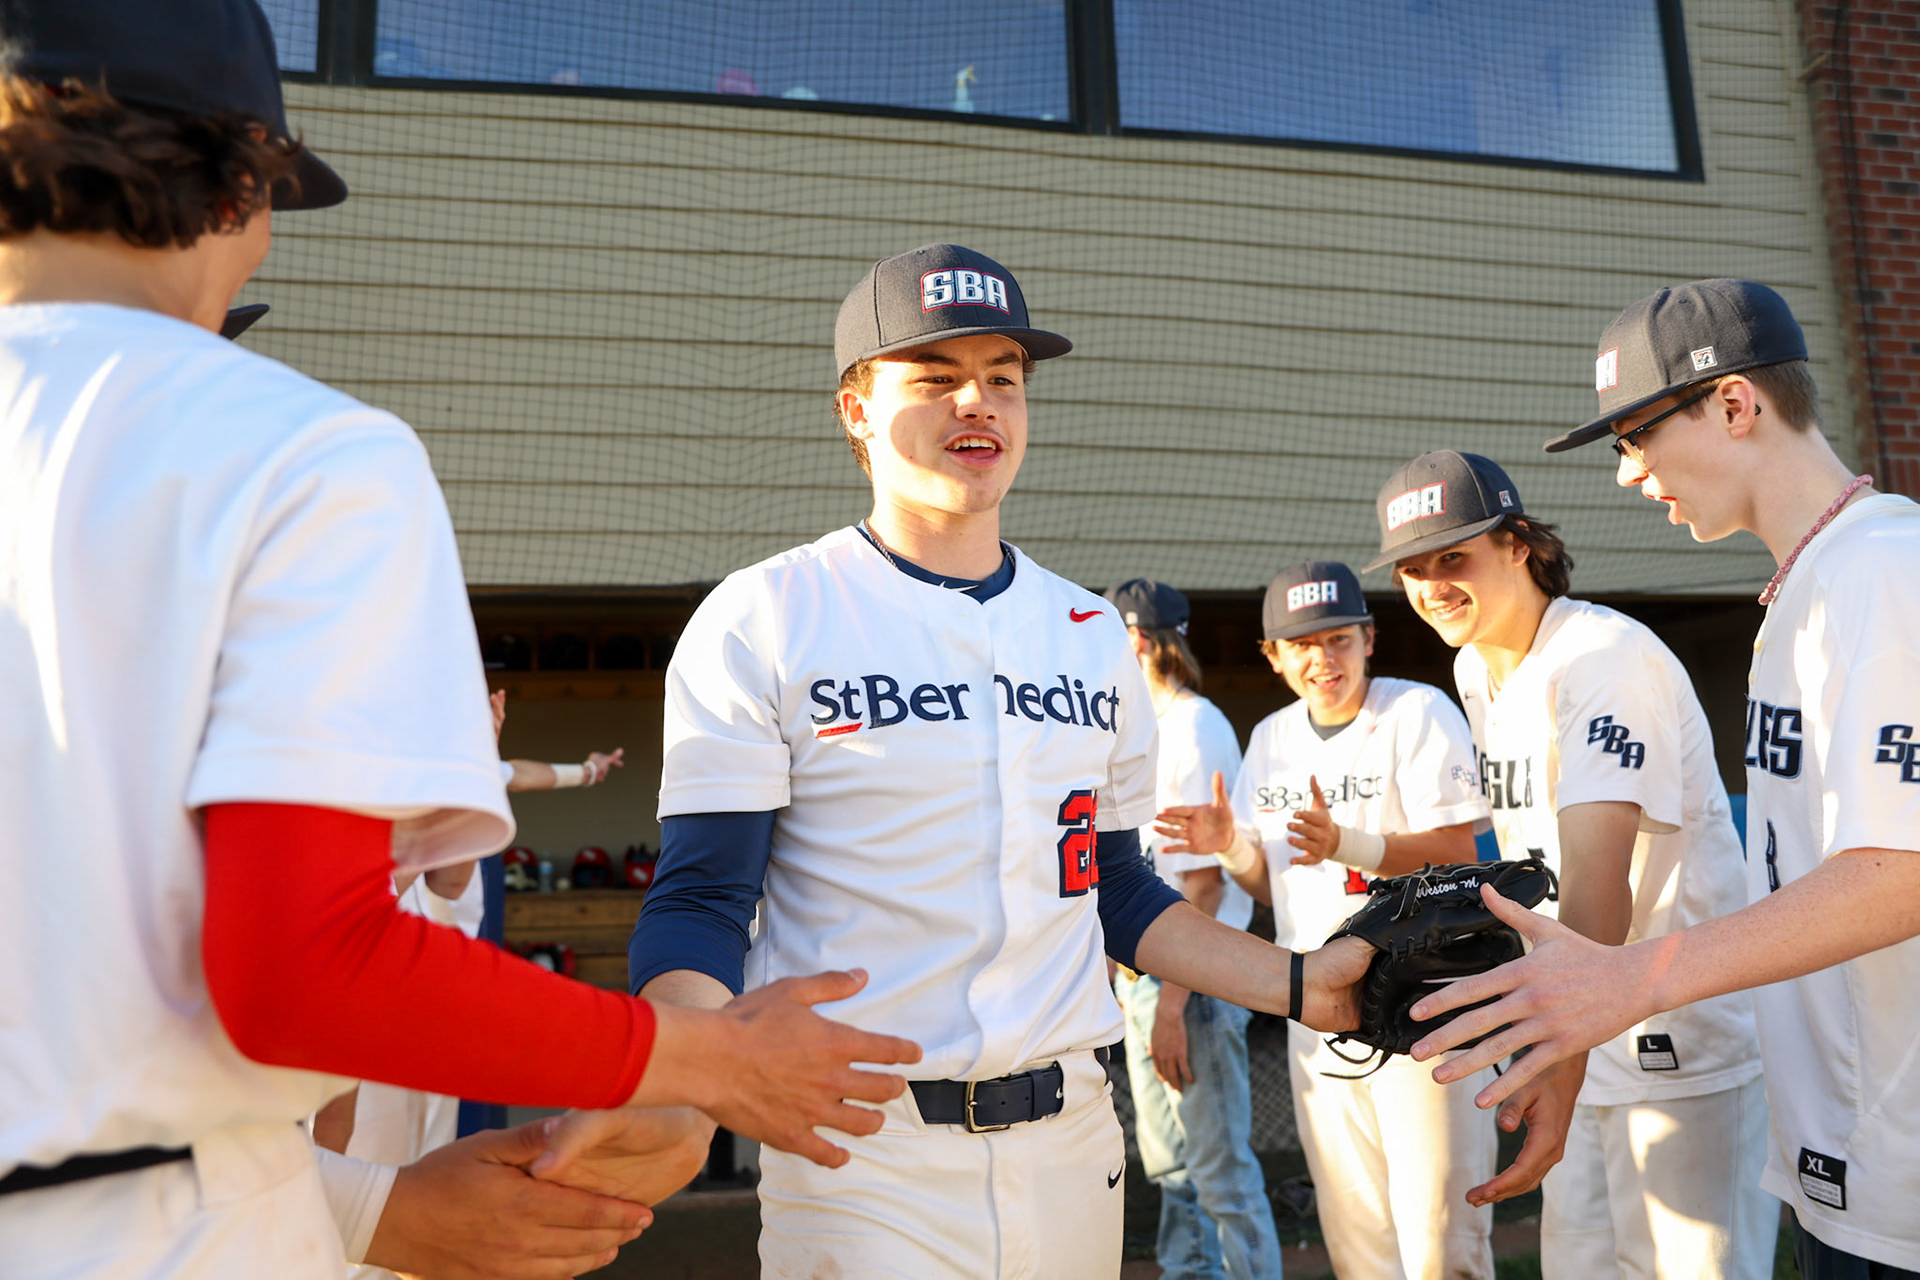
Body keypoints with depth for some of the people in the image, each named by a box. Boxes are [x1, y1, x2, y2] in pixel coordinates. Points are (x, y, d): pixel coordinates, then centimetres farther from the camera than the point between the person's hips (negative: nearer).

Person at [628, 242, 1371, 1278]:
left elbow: (1115, 893, 13)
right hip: (860, 1160, -4)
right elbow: (697, 904, -10)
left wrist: (1298, 984, 4)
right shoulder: (761, 621, -8)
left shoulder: (1093, 636, 8)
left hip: (1072, 1142, 5)